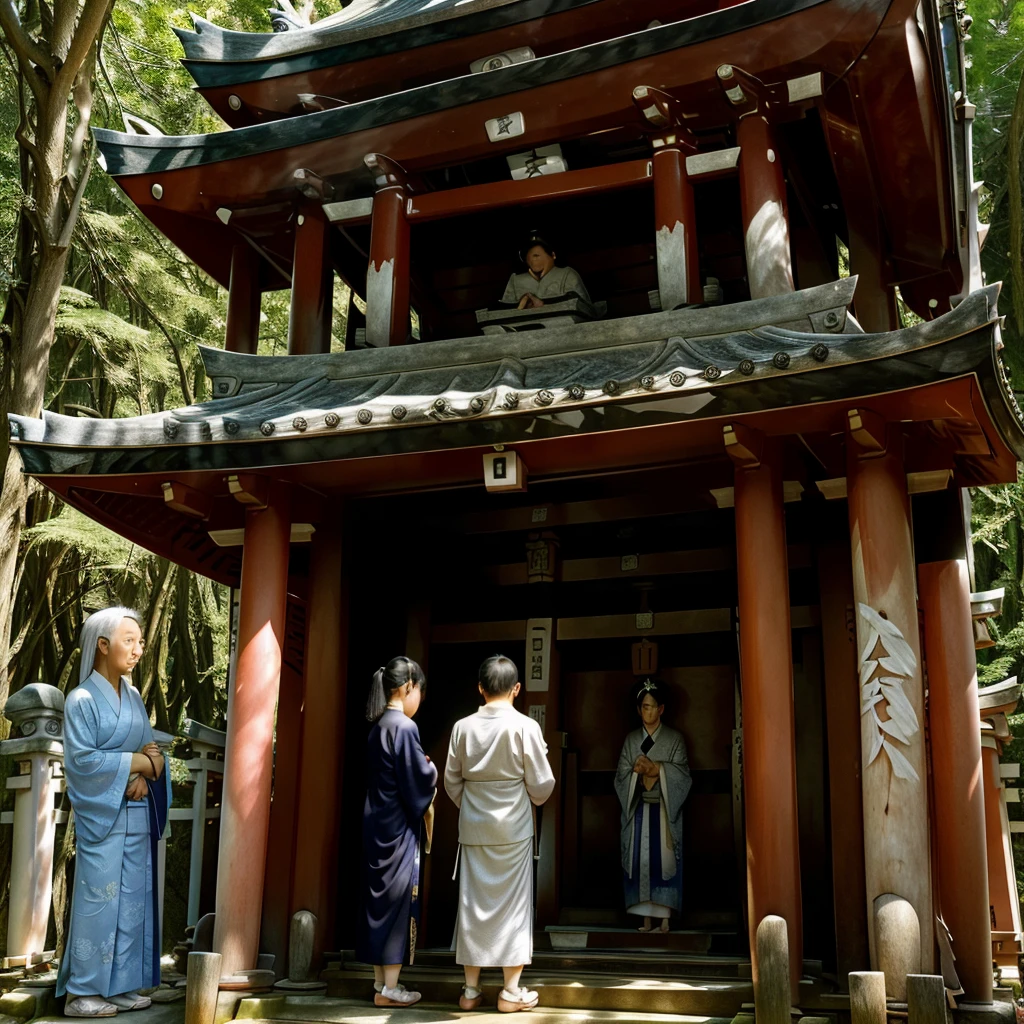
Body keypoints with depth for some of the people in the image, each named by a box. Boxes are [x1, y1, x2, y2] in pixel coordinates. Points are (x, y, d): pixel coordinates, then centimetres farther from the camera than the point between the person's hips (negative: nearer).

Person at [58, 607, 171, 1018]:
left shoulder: (133, 696, 12)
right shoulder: (82, 699, -7)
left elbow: (149, 749, 11)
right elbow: (82, 758, -14)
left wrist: (145, 776, -9)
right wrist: (137, 761, -12)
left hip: (137, 812, 7)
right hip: (101, 814, -6)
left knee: (133, 898, 6)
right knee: (99, 899, -4)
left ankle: (119, 985, 13)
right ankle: (81, 992, 5)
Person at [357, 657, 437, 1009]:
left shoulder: (377, 727, 9)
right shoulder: (404, 727, -16)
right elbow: (419, 780, -16)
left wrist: (423, 769, 15)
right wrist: (433, 771, 3)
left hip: (377, 821, 8)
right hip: (399, 825, -8)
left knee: (380, 896, 12)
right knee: (398, 898, -2)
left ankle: (381, 980, 20)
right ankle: (389, 988, 3)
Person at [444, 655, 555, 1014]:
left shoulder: (463, 727, -2)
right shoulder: (525, 726, -11)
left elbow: (452, 782, 5)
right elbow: (541, 784, -8)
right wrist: (534, 798, 14)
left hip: (473, 828, 3)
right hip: (513, 828, -3)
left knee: (473, 903, 10)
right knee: (512, 905, 6)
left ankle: (471, 989, 16)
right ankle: (511, 991, 11)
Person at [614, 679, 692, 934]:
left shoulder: (674, 739, 5)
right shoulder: (631, 740, 11)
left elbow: (682, 774, -4)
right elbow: (621, 777, 5)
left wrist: (657, 768, -18)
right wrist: (637, 772, -15)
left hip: (665, 809, -2)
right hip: (638, 808, 2)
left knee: (664, 859, -7)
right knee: (640, 860, -2)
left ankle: (664, 916, -4)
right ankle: (646, 918, 3)